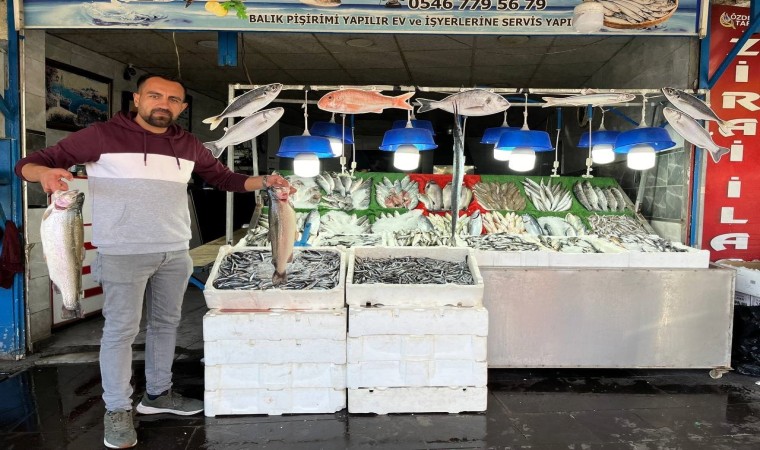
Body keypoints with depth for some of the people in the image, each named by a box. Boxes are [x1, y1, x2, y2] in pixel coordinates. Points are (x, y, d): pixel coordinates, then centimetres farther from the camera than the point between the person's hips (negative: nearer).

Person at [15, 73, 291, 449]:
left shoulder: (188, 145, 9)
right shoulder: (103, 136, -6)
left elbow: (223, 178, 20)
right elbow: (29, 164, -4)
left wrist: (261, 182, 3)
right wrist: (45, 172, -28)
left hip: (175, 252, 5)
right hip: (123, 253, -5)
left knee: (166, 323, 14)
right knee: (121, 330, 0)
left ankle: (157, 394, 31)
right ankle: (117, 411, 17)